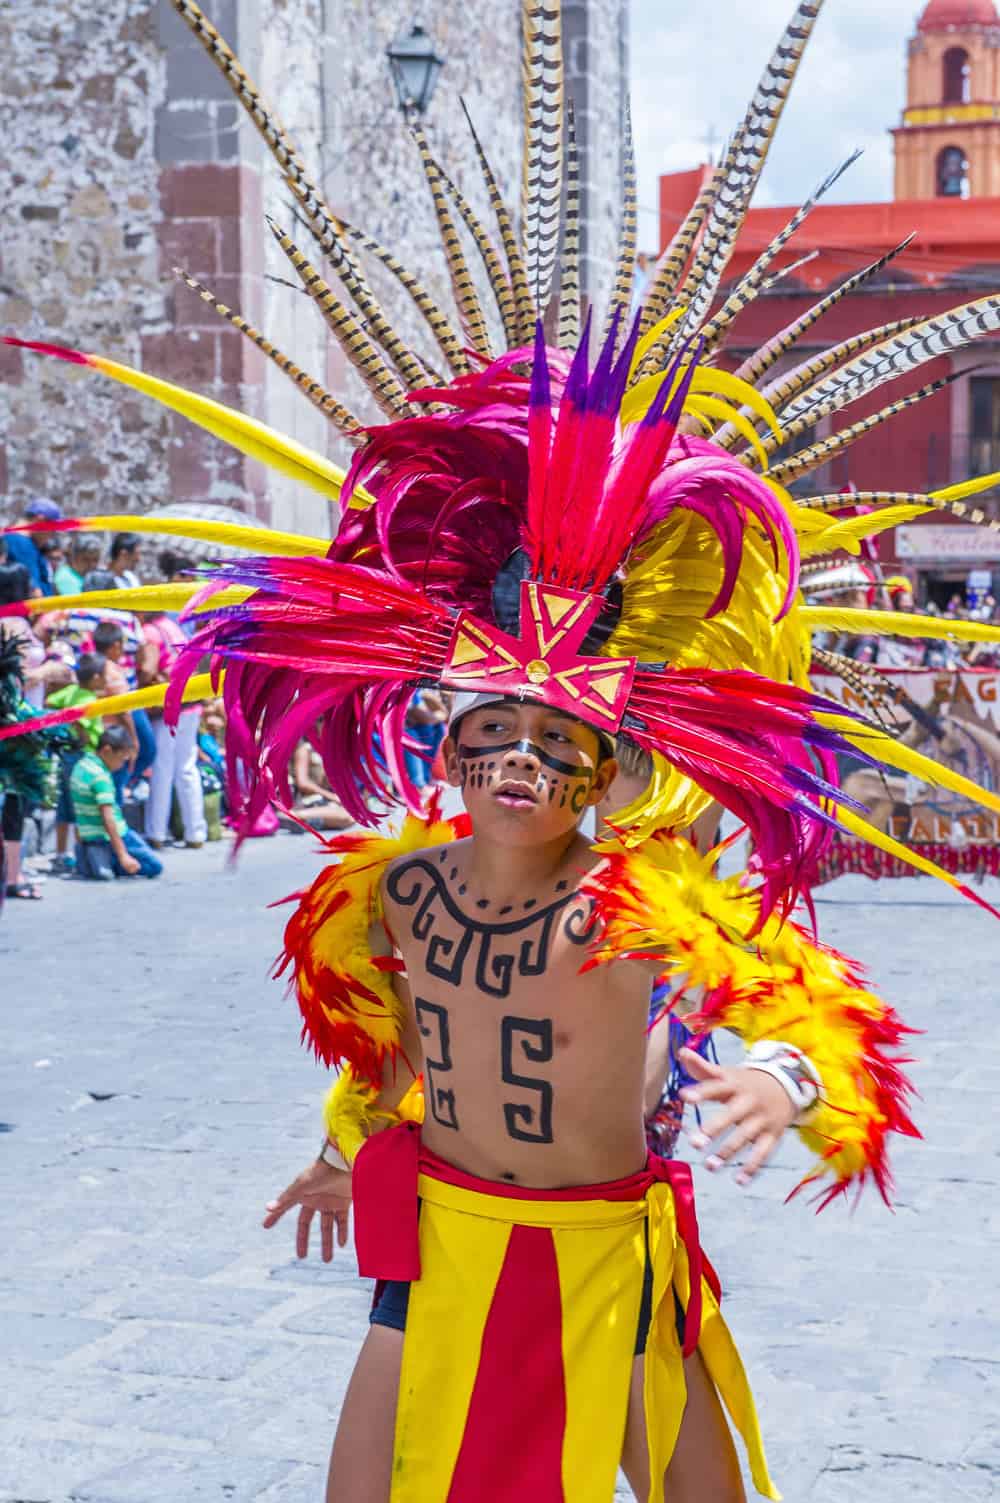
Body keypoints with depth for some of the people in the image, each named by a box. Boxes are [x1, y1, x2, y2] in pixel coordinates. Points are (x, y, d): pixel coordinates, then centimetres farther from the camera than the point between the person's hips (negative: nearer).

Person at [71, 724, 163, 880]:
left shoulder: (81, 765, 7)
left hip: (88, 837, 9)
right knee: (155, 866, -4)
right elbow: (107, 818, -26)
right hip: (108, 839, -9)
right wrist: (123, 855, -28)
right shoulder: (100, 776, -21)